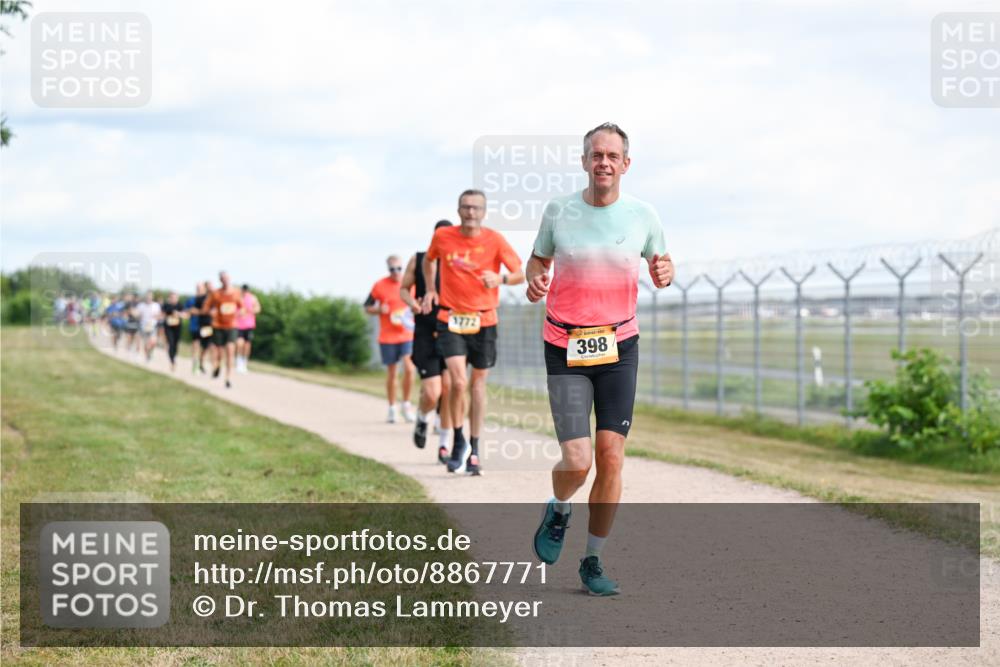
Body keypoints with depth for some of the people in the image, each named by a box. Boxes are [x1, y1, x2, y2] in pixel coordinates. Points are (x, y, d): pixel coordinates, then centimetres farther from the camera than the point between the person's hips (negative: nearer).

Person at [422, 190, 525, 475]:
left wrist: (500, 279, -22)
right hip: (450, 320, 0)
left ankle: (474, 450, 20)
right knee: (458, 382, -15)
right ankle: (458, 442, 5)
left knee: (478, 383, 8)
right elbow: (429, 260, 21)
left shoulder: (494, 240, -6)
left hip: (483, 321, 1)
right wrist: (430, 289, 12)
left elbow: (521, 274, -3)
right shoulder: (442, 236, -1)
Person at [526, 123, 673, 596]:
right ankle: (558, 511, 24)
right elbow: (539, 258, 13)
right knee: (577, 462, -12)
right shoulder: (558, 211, -2)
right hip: (565, 349, -1)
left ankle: (593, 561, 12)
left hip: (619, 347, 1)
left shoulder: (642, 216, 0)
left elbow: (660, 261, 15)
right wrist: (534, 280, -9)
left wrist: (664, 273, -8)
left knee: (611, 459, -5)